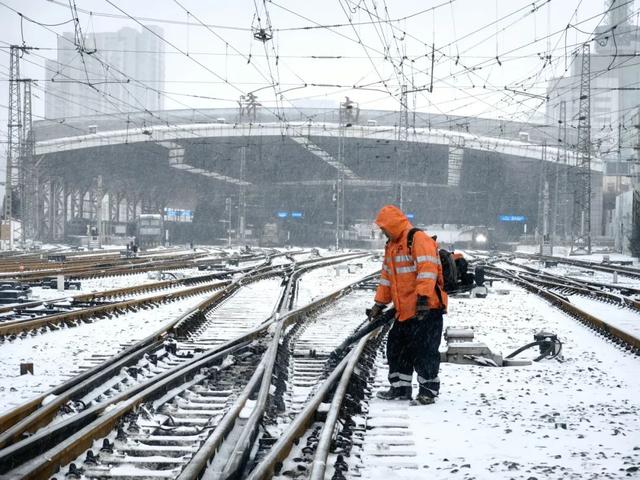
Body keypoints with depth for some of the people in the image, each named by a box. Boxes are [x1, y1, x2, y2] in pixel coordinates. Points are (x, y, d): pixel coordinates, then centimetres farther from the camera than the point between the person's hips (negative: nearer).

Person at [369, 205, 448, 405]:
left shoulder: (418, 239, -13)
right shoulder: (392, 245, 18)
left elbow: (428, 269, -23)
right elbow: (387, 276, 25)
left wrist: (423, 297, -30)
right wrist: (380, 304, 25)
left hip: (426, 308, -10)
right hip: (404, 310, 10)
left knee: (424, 350, -6)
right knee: (396, 348, 13)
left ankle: (429, 390, 4)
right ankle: (400, 388, 23)